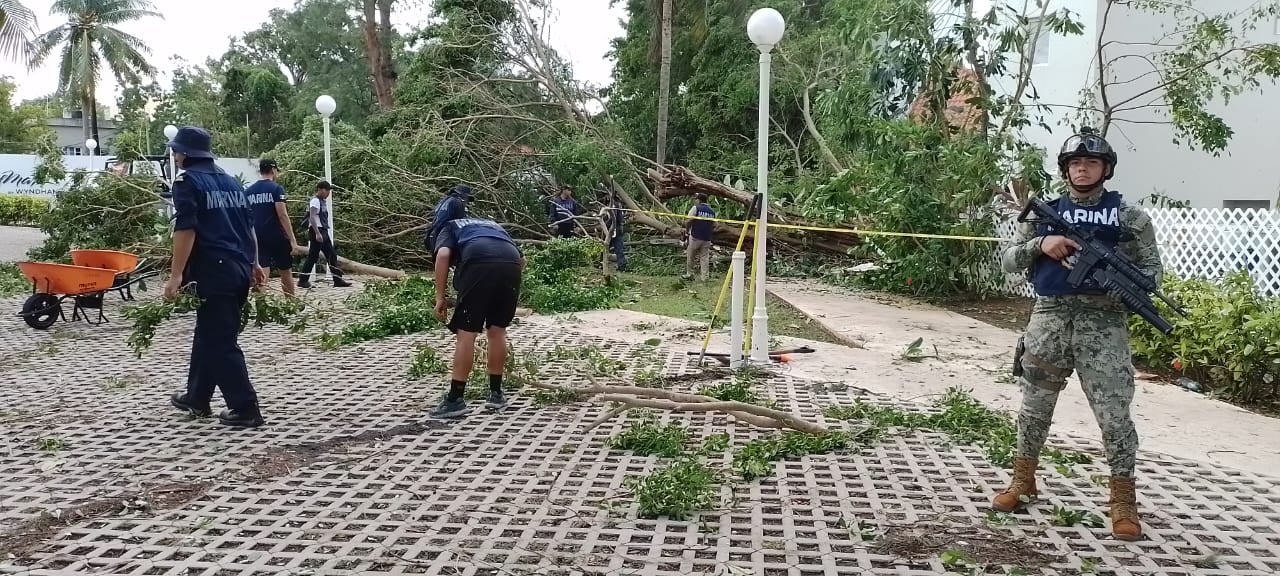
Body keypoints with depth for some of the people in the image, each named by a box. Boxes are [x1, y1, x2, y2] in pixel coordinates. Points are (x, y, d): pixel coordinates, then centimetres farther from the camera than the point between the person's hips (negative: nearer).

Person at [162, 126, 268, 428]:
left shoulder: (187, 182, -5)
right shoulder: (231, 180, 18)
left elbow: (185, 230, -15)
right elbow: (249, 225, 20)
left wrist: (176, 275, -15)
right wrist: (253, 264, 25)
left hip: (214, 271, -8)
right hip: (239, 269, 8)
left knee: (220, 341, -4)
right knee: (207, 334, 20)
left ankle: (245, 409, -6)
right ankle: (196, 397, 30)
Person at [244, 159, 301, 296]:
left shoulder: (248, 191, 9)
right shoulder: (276, 188, -6)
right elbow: (282, 214, -14)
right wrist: (292, 238, -13)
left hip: (258, 239, 4)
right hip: (277, 237, -4)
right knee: (286, 273, 11)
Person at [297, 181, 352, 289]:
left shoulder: (323, 201, 17)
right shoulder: (315, 201, -12)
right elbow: (312, 217, -22)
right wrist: (317, 233, -27)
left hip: (324, 232, 10)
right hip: (317, 232, -10)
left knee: (332, 255, 8)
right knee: (313, 257, -6)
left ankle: (338, 281, 11)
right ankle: (303, 281, 1)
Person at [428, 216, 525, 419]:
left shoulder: (450, 228, 29)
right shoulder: (493, 225, 42)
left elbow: (443, 255, 5)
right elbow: (521, 258, 30)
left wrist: (440, 297, 6)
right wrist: (506, 289, 39)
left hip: (479, 265, -4)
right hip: (511, 265, 4)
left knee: (466, 333, 3)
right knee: (497, 331, 18)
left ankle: (455, 400, 4)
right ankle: (496, 394, 24)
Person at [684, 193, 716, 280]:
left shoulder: (696, 208, -5)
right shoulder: (712, 211, 10)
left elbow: (689, 221, -13)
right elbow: (714, 226, 13)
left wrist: (686, 231, 2)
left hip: (695, 237, -4)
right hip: (707, 239, 4)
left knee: (690, 256, 11)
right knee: (704, 257, 6)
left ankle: (689, 273, 16)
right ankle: (703, 277, 5)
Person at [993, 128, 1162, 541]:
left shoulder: (1128, 216, 5)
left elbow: (1152, 267, 5)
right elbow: (1008, 260, 8)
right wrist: (1040, 244, -10)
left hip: (1104, 321, -2)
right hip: (1050, 318, 2)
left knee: (1114, 413, -4)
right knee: (1035, 407, 11)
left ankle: (1123, 501, 8)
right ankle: (1023, 482, 27)